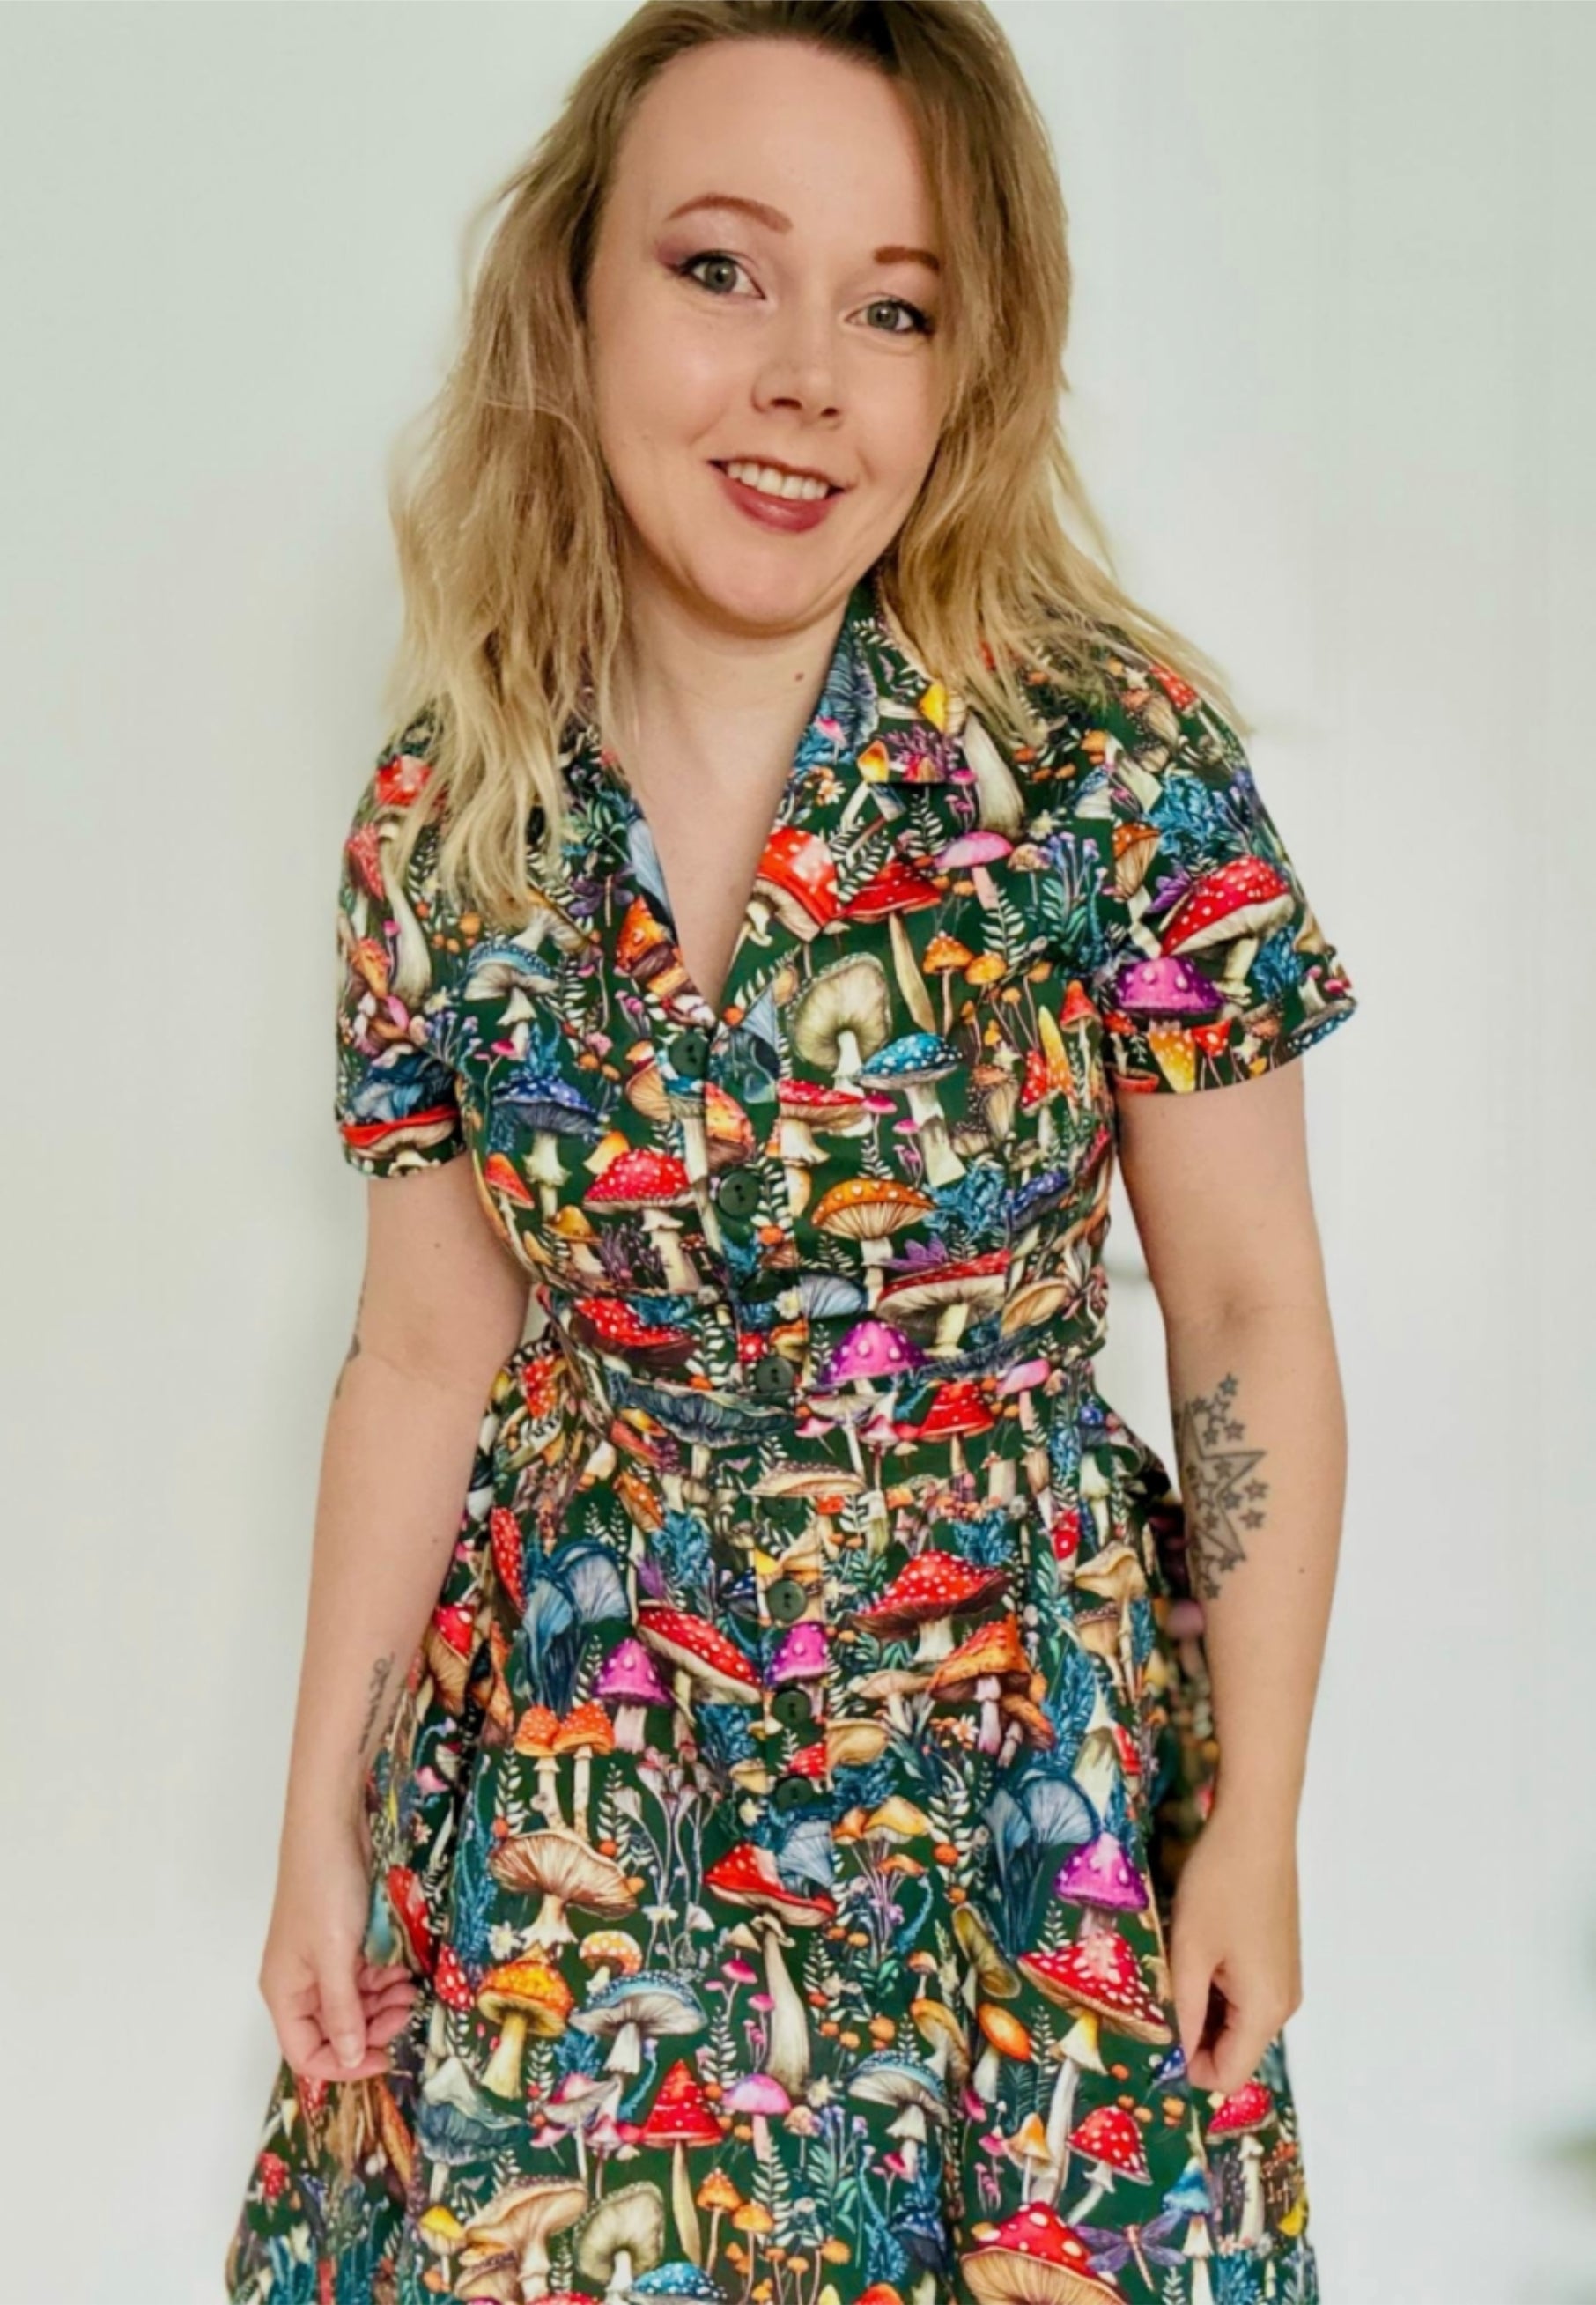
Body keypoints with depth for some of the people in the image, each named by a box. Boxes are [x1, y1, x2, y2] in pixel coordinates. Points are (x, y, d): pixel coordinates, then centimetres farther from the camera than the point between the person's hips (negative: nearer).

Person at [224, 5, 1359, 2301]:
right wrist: (325, 1816, 5)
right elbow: (427, 1350, 3)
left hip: (1019, 1763, -2)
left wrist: (1255, 1827, -5)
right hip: (574, 1779, 2)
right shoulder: (445, 815, -6)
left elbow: (1251, 1317, -8)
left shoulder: (1119, 762, -14)